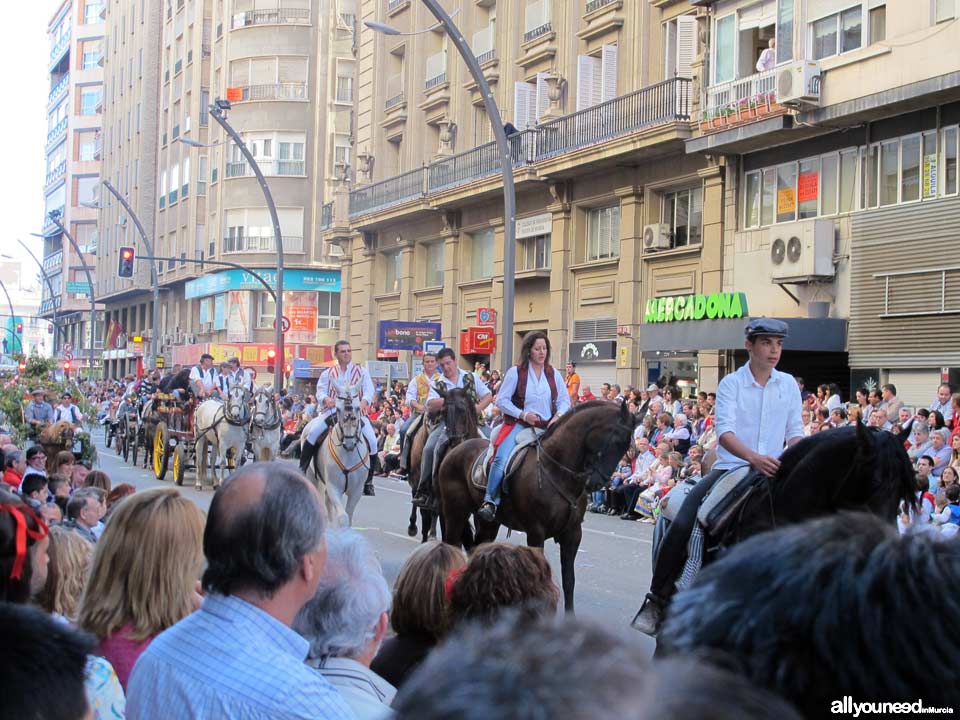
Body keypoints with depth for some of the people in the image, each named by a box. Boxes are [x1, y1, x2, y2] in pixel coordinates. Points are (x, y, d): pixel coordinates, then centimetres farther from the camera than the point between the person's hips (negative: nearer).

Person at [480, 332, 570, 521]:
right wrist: (523, 415, -15)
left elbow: (564, 400, 12)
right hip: (518, 425, -4)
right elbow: (501, 400, -4)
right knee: (502, 458, -27)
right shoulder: (515, 372, -1)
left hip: (547, 427, 4)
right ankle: (490, 501, -25)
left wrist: (558, 416, -9)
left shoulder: (554, 374, 10)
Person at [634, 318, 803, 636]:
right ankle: (659, 599, -6)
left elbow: (794, 432, 7)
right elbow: (725, 431, -15)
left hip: (772, 471, 3)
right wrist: (754, 458, -33)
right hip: (731, 467, -3)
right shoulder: (731, 384, -2)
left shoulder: (788, 385, 9)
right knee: (681, 525, -19)